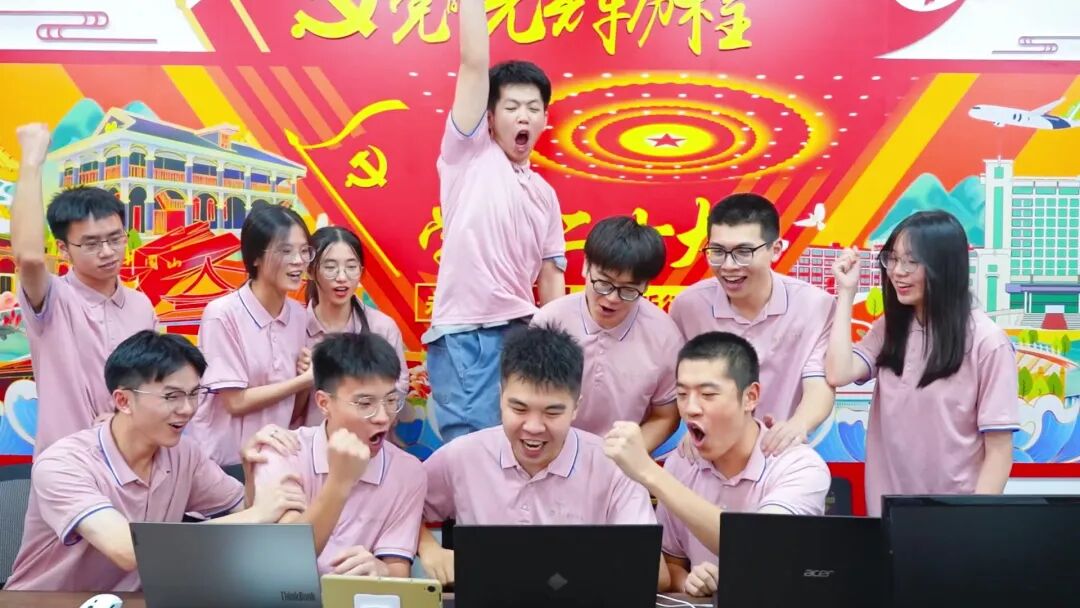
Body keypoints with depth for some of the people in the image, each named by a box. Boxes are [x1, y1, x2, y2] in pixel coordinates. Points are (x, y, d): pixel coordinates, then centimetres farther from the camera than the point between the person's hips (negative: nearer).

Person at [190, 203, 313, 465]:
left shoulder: (299, 314, 0)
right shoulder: (223, 314, -16)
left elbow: (291, 407, 8)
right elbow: (236, 402, -16)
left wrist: (309, 380, -11)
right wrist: (305, 380, -15)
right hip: (225, 460, -5)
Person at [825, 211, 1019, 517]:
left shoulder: (986, 341, -11)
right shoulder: (889, 328, 6)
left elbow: (999, 450, -10)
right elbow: (838, 374, -11)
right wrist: (846, 293, -6)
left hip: (955, 511, -5)